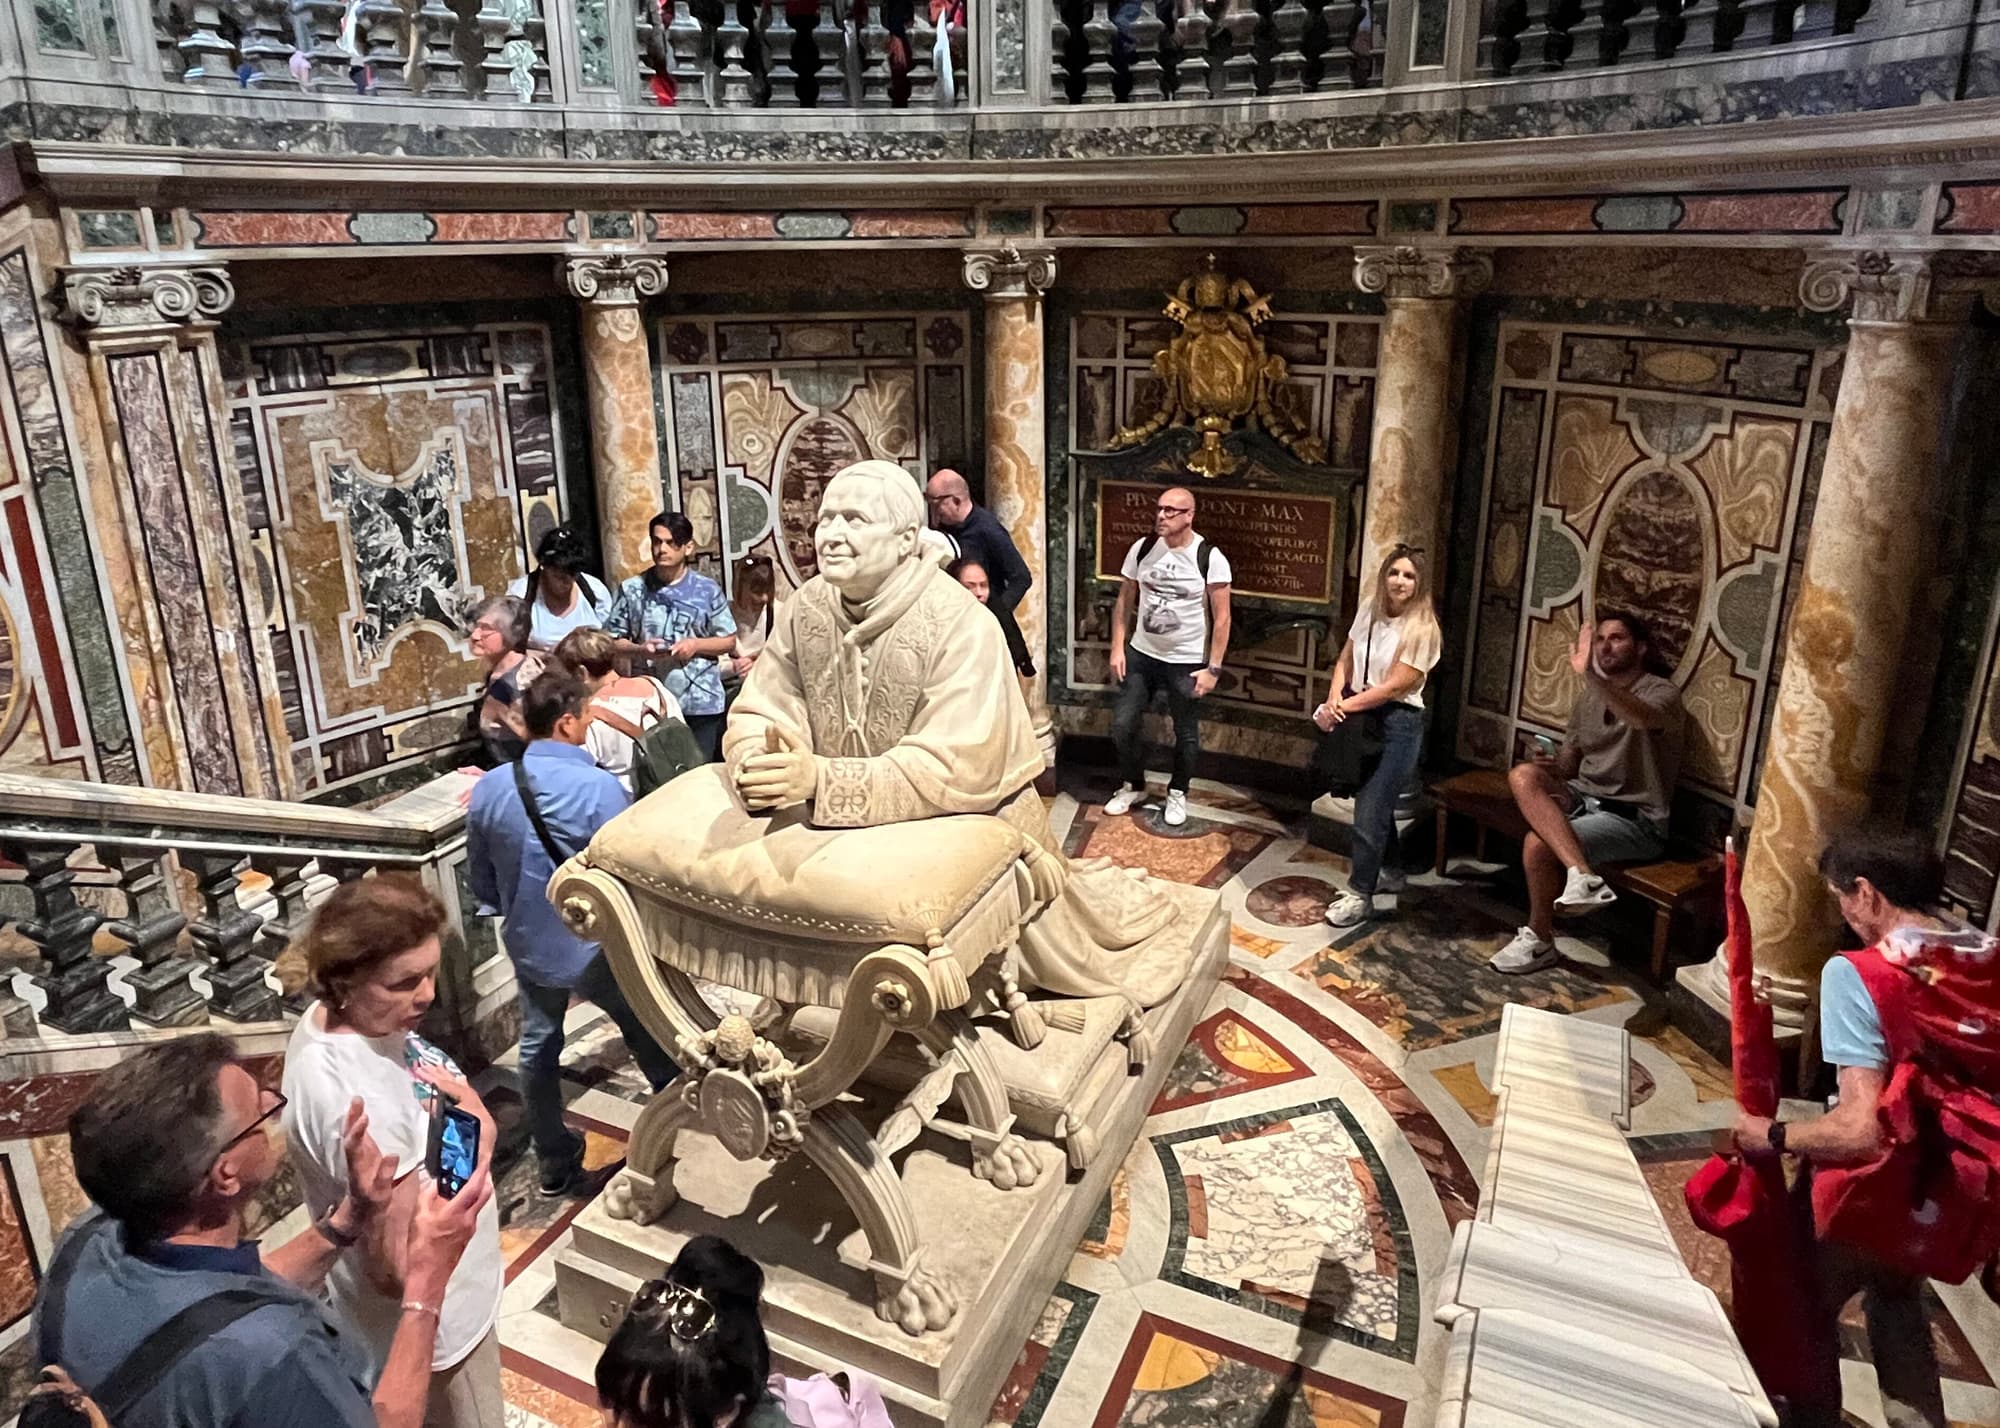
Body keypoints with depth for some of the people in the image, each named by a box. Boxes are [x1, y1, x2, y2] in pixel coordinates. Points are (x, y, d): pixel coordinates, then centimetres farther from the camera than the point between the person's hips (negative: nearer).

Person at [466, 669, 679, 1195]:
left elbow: (482, 883, 4)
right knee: (649, 1036, 17)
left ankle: (556, 1165, 33)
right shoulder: (599, 786, -25)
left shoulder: (487, 789, -8)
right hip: (595, 946, -5)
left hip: (528, 947, 5)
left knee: (537, 1049, 19)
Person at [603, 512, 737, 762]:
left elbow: (729, 640, 5)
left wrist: (696, 644, -12)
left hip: (701, 702, 0)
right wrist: (639, 649, -14)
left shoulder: (708, 590, 1)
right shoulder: (632, 590, 1)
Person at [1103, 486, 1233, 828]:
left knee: (1186, 734, 10)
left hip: (1187, 662, -3)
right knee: (1122, 725, 5)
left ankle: (1177, 793, 33)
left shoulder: (1210, 559, -15)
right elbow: (1125, 600, 6)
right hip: (1141, 654, 3)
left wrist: (1213, 668, -14)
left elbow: (1221, 618, -12)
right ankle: (1132, 785, 29)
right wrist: (1117, 648, 0)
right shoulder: (1142, 549, -4)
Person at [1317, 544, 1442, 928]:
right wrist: (1334, 698, -12)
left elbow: (1394, 687, -18)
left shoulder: (1422, 629, -15)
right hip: (1362, 717, 6)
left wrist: (1344, 707, -17)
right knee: (1376, 802, 19)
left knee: (1370, 811, -7)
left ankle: (1361, 895, 5)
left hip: (1398, 725, -6)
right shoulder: (1369, 609, 3)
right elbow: (1346, 659, 6)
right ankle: (1388, 872, 40)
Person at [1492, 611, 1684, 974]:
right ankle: (1581, 874, -35)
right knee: (1523, 775, -24)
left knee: (1537, 843, -27)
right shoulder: (1587, 699, 13)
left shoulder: (1661, 692, -9)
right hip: (1585, 798, 7)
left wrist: (1590, 674, -48)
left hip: (1635, 819, -7)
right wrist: (1551, 765, -7)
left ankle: (1539, 940, -6)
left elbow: (1641, 718, -36)